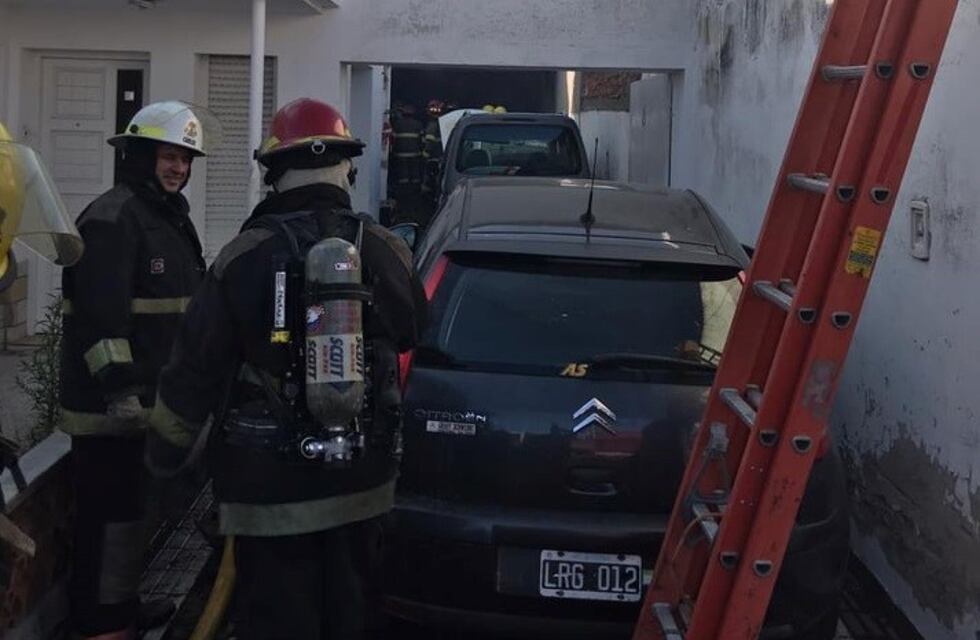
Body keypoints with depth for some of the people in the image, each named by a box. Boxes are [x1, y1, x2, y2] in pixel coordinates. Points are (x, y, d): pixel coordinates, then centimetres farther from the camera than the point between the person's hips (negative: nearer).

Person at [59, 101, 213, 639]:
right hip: (108, 406, -10)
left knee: (133, 505, 20)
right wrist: (118, 388, -29)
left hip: (147, 398, 10)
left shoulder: (171, 219, 17)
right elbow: (100, 316, -24)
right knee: (108, 512, -6)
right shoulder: (112, 219, -16)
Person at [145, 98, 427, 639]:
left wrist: (163, 456, 8)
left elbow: (194, 373, -6)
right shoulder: (384, 251, -3)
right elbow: (412, 333, 15)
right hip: (360, 482, 4)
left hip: (270, 489, -3)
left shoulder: (244, 256, -12)